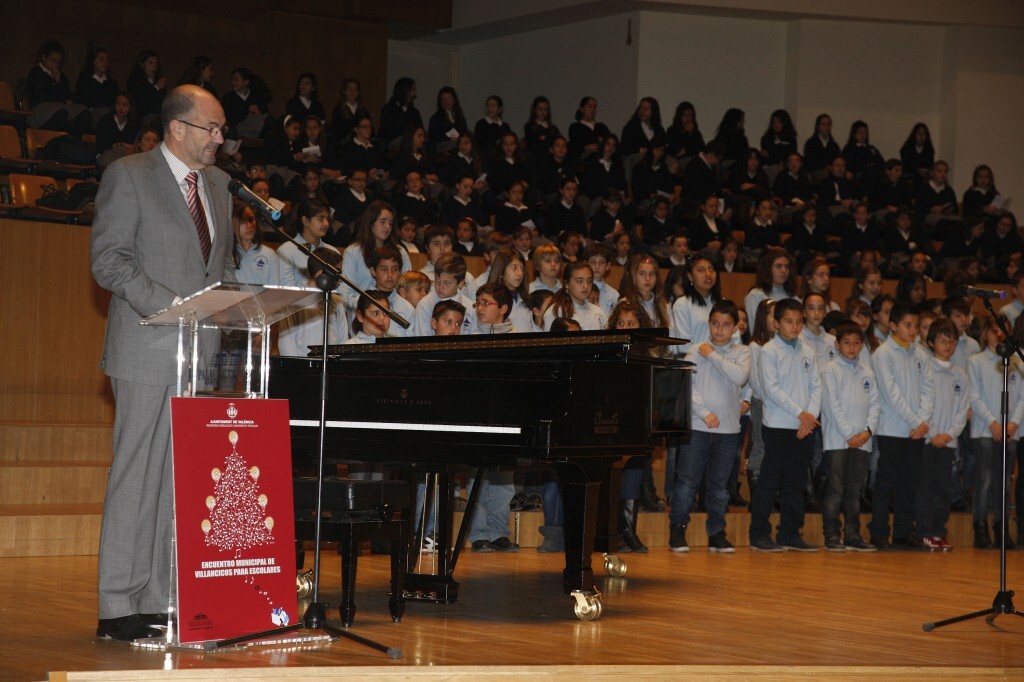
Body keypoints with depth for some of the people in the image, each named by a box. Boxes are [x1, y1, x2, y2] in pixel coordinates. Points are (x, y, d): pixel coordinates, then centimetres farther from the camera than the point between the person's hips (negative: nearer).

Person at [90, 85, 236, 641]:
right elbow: (108, 261, -10)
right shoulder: (128, 176, -3)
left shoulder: (217, 183, 17)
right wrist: (169, 304, -20)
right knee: (136, 476, -4)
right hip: (149, 351, -6)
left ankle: (160, 602, 11)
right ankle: (118, 608, 1)